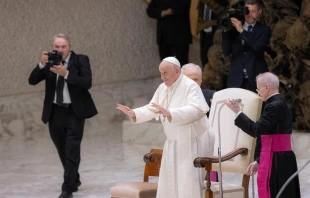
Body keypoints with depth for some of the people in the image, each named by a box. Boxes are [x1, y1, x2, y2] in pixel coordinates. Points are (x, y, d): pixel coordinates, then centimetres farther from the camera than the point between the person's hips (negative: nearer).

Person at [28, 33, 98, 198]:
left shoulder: (81, 60, -5)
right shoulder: (49, 62, 3)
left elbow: (87, 83, -18)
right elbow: (32, 80, -6)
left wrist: (66, 73, -28)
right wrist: (41, 64, -22)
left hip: (74, 112, -4)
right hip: (55, 112, 4)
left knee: (72, 151, -9)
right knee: (63, 151, 15)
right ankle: (74, 180, 35)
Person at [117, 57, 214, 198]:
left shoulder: (190, 86, -16)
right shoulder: (162, 88, 9)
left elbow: (195, 110, -31)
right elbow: (151, 109, 12)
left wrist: (169, 113, -42)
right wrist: (134, 114, -7)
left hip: (193, 141, -8)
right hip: (174, 143, 8)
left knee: (188, 183, -11)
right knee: (170, 181, 9)